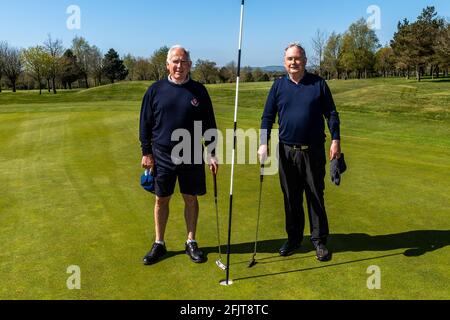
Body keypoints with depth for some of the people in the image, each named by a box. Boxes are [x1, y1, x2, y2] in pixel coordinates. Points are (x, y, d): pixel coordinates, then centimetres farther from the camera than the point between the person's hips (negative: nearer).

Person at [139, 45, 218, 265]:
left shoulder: (199, 91, 1)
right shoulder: (155, 90, 0)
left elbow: (209, 125, 4)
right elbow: (145, 124, 4)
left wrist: (212, 153, 2)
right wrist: (146, 152, 0)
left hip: (191, 157, 0)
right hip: (162, 156, 0)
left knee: (191, 199, 8)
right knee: (161, 199, 9)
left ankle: (191, 243, 25)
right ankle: (159, 244, 25)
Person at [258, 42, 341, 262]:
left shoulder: (318, 84, 2)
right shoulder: (278, 86, 6)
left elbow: (331, 114, 4)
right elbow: (267, 117, 6)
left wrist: (335, 140, -5)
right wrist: (263, 143, -4)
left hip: (313, 151, -2)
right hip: (286, 151, 2)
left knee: (316, 197, 5)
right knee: (291, 198, 10)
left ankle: (319, 240, 18)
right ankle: (294, 238, 24)